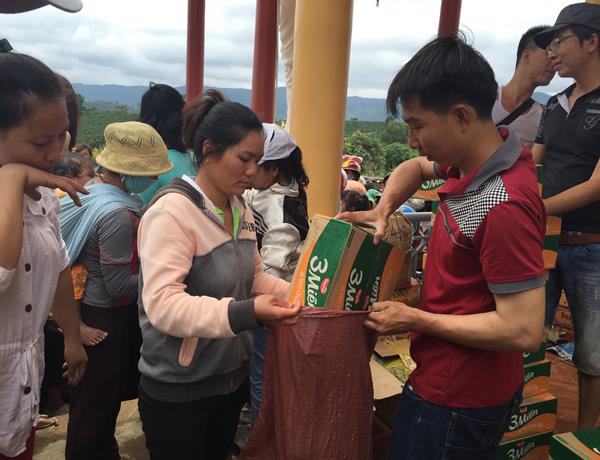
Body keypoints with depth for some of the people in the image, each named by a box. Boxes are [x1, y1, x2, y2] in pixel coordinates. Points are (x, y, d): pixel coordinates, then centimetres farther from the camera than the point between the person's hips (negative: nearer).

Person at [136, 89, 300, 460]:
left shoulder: (241, 210, 3)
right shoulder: (172, 211, -23)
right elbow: (162, 304, -30)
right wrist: (245, 314, -39)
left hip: (232, 377, 7)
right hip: (178, 390, -7)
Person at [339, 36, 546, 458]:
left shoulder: (504, 207, -30)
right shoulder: (472, 160, -4)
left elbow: (524, 330, -29)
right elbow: (414, 168, 16)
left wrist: (415, 320, -20)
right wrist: (382, 210, -3)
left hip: (457, 404, -8)